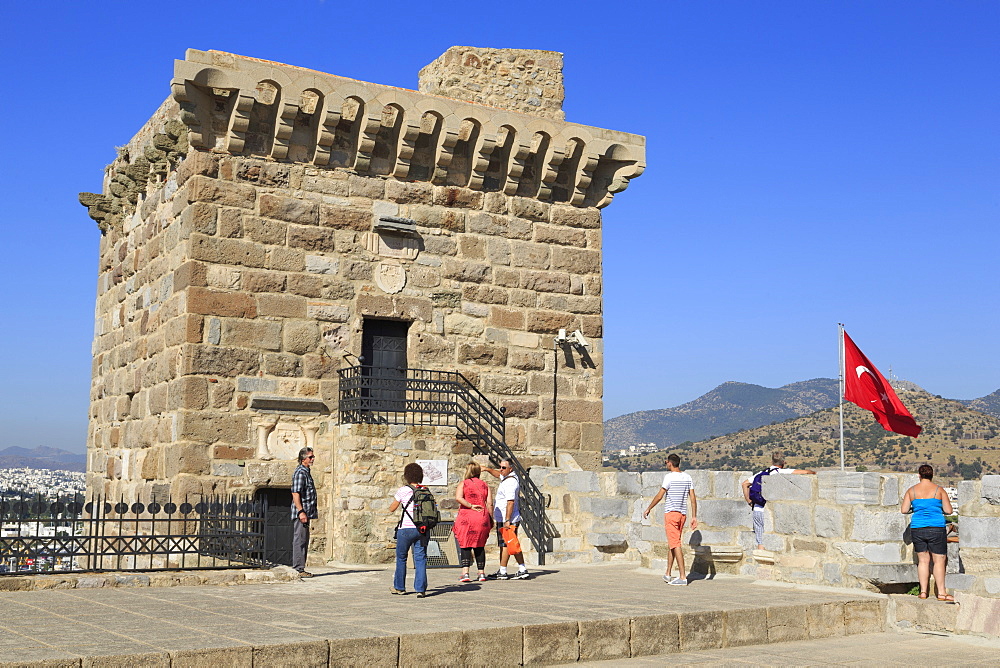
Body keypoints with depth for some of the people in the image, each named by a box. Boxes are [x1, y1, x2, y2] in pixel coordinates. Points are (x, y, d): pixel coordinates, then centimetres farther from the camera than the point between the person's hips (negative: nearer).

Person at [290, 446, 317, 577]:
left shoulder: (306, 472, 19)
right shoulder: (300, 472, -12)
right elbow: (295, 493, -20)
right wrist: (301, 511, -26)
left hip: (306, 513, 11)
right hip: (301, 513, -11)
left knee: (304, 541, 13)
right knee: (299, 540, -8)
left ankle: (300, 568, 17)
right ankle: (298, 569, -7)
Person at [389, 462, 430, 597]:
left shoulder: (403, 491, -5)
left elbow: (391, 509, 5)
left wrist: (396, 500, 22)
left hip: (406, 529, -3)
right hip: (422, 529, 3)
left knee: (401, 558, 14)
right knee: (420, 558, 4)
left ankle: (399, 587, 25)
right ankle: (420, 589, -3)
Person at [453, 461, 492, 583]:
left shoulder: (463, 484, 3)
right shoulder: (485, 484, 10)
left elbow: (458, 498, -15)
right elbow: (489, 503, 3)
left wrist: (471, 506, -9)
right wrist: (491, 519, 7)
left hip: (466, 518, -2)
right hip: (482, 518, 3)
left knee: (466, 546, 0)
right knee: (480, 546, 12)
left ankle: (465, 573, -11)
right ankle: (482, 573, 14)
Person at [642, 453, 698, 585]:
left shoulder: (669, 477, -9)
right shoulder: (687, 477, 9)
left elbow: (659, 496, -9)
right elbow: (693, 498, 7)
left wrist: (648, 509, 2)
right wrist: (694, 517, 9)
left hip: (671, 513, -7)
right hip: (683, 514, 7)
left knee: (675, 544, -8)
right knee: (673, 544, 16)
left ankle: (682, 577, -13)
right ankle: (667, 574, 23)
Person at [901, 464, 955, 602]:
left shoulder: (911, 490, 3)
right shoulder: (939, 490, -2)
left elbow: (903, 510, 1)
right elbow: (948, 511, -1)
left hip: (917, 529, 3)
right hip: (936, 529, -3)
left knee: (923, 560, 10)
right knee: (939, 560, 4)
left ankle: (923, 591, 11)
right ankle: (941, 592, 4)